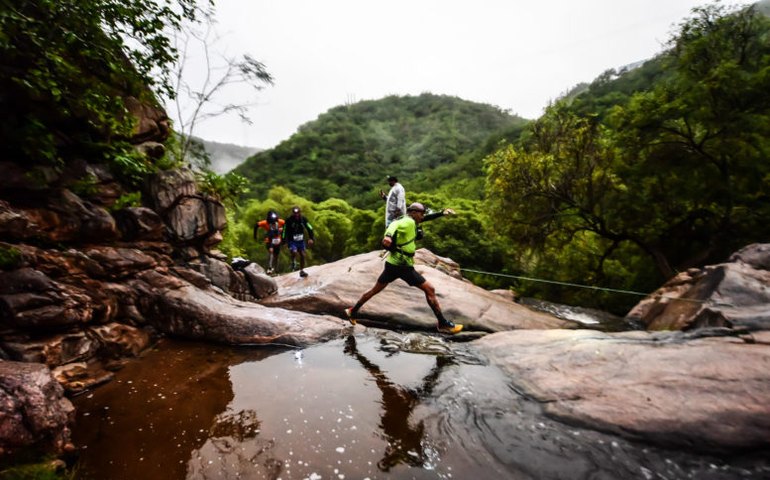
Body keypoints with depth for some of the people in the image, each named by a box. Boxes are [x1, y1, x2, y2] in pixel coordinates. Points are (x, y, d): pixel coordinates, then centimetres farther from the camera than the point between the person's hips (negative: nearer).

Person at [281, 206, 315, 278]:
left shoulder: (303, 219, -8)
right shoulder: (289, 221, -16)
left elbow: (309, 228, -7)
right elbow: (285, 231, -14)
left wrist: (311, 238, -16)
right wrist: (284, 241, -19)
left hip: (301, 241, 3)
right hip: (292, 241, -3)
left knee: (302, 255, 3)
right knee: (294, 252, -27)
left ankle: (302, 271, 18)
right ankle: (293, 262, 6)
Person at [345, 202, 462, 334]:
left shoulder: (407, 221, 14)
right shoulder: (409, 222, -13)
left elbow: (425, 218, 24)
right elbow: (395, 224, -31)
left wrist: (442, 213, 21)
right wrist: (389, 236, -48)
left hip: (392, 264, 9)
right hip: (403, 266, -9)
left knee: (374, 290, 20)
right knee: (430, 290, -2)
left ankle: (352, 312, 29)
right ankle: (443, 324, 3)